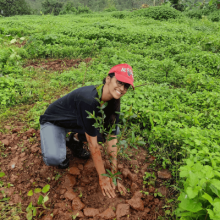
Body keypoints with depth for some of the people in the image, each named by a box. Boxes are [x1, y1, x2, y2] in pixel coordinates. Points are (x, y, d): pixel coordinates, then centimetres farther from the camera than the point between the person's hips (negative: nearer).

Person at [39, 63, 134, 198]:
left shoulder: (113, 102, -16)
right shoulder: (88, 100, -39)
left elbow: (112, 140, -16)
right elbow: (93, 145, -33)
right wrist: (103, 178, -24)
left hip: (77, 123, 6)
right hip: (54, 122, -6)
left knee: (114, 131, -11)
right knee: (53, 158, -32)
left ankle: (76, 140, 9)